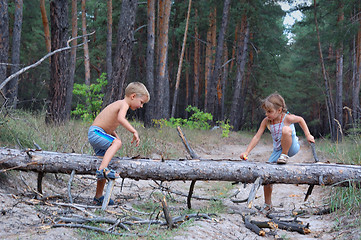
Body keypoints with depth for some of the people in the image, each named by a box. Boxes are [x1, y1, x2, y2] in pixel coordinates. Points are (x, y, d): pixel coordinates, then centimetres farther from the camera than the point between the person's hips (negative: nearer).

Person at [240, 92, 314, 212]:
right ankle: (267, 204, 11)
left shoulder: (287, 118, -18)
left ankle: (285, 155, -14)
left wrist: (308, 135, 2)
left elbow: (300, 119, 2)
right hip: (277, 150, 5)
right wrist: (247, 152, -19)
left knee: (286, 129, -34)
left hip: (292, 147, -5)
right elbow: (257, 137, -10)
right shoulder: (266, 121, -8)